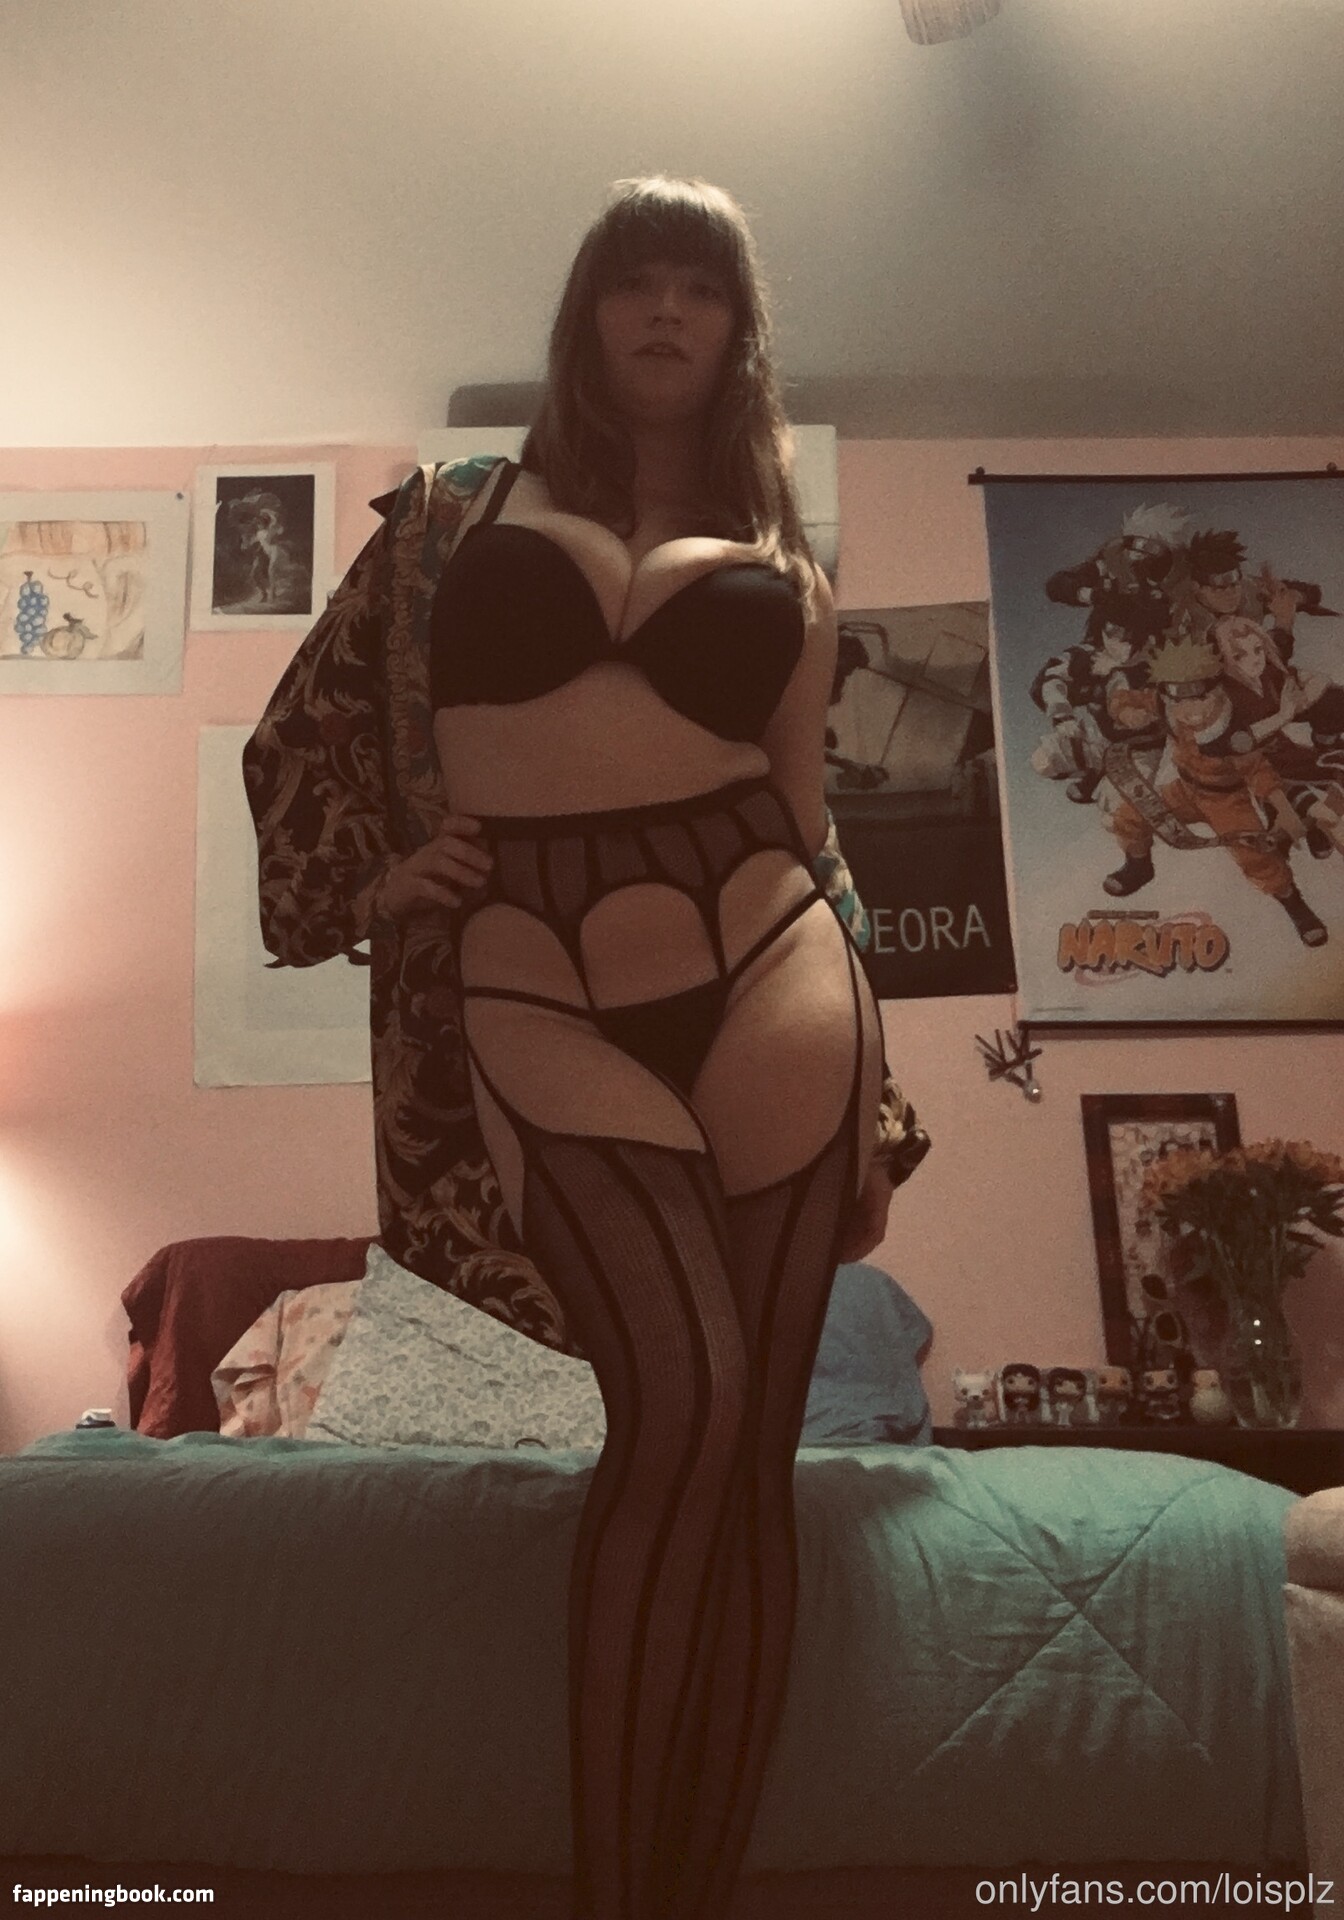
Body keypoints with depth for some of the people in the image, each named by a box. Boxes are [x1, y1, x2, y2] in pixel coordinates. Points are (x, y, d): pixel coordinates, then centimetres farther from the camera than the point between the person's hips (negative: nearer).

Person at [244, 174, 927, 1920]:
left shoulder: (781, 565, 15)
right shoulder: (455, 517, 13)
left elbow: (805, 812, 14)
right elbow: (300, 730, 19)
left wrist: (871, 1088, 11)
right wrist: (360, 887, 5)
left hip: (769, 988, 2)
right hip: (542, 1013, -2)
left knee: (753, 1448, 1)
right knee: (683, 1406, -17)